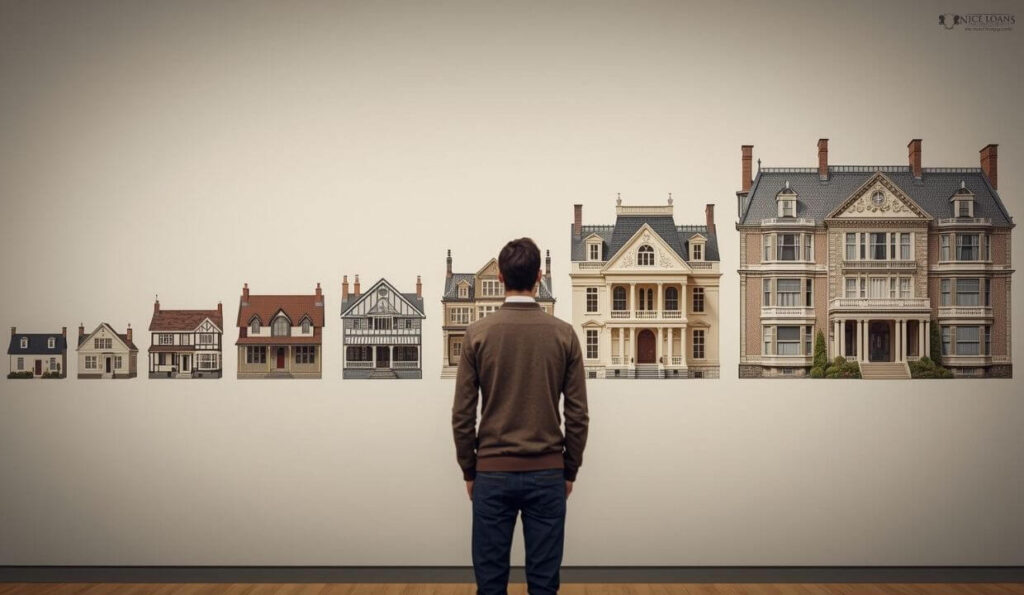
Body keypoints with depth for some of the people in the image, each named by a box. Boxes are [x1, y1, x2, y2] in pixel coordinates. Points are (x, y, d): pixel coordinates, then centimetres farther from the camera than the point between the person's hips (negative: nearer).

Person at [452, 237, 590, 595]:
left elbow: (462, 414, -3)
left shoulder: (478, 333, -5)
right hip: (547, 473, 1)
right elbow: (577, 414, -1)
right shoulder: (563, 334, -3)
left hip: (492, 472, 0)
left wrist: (469, 471, 8)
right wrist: (569, 470, 10)